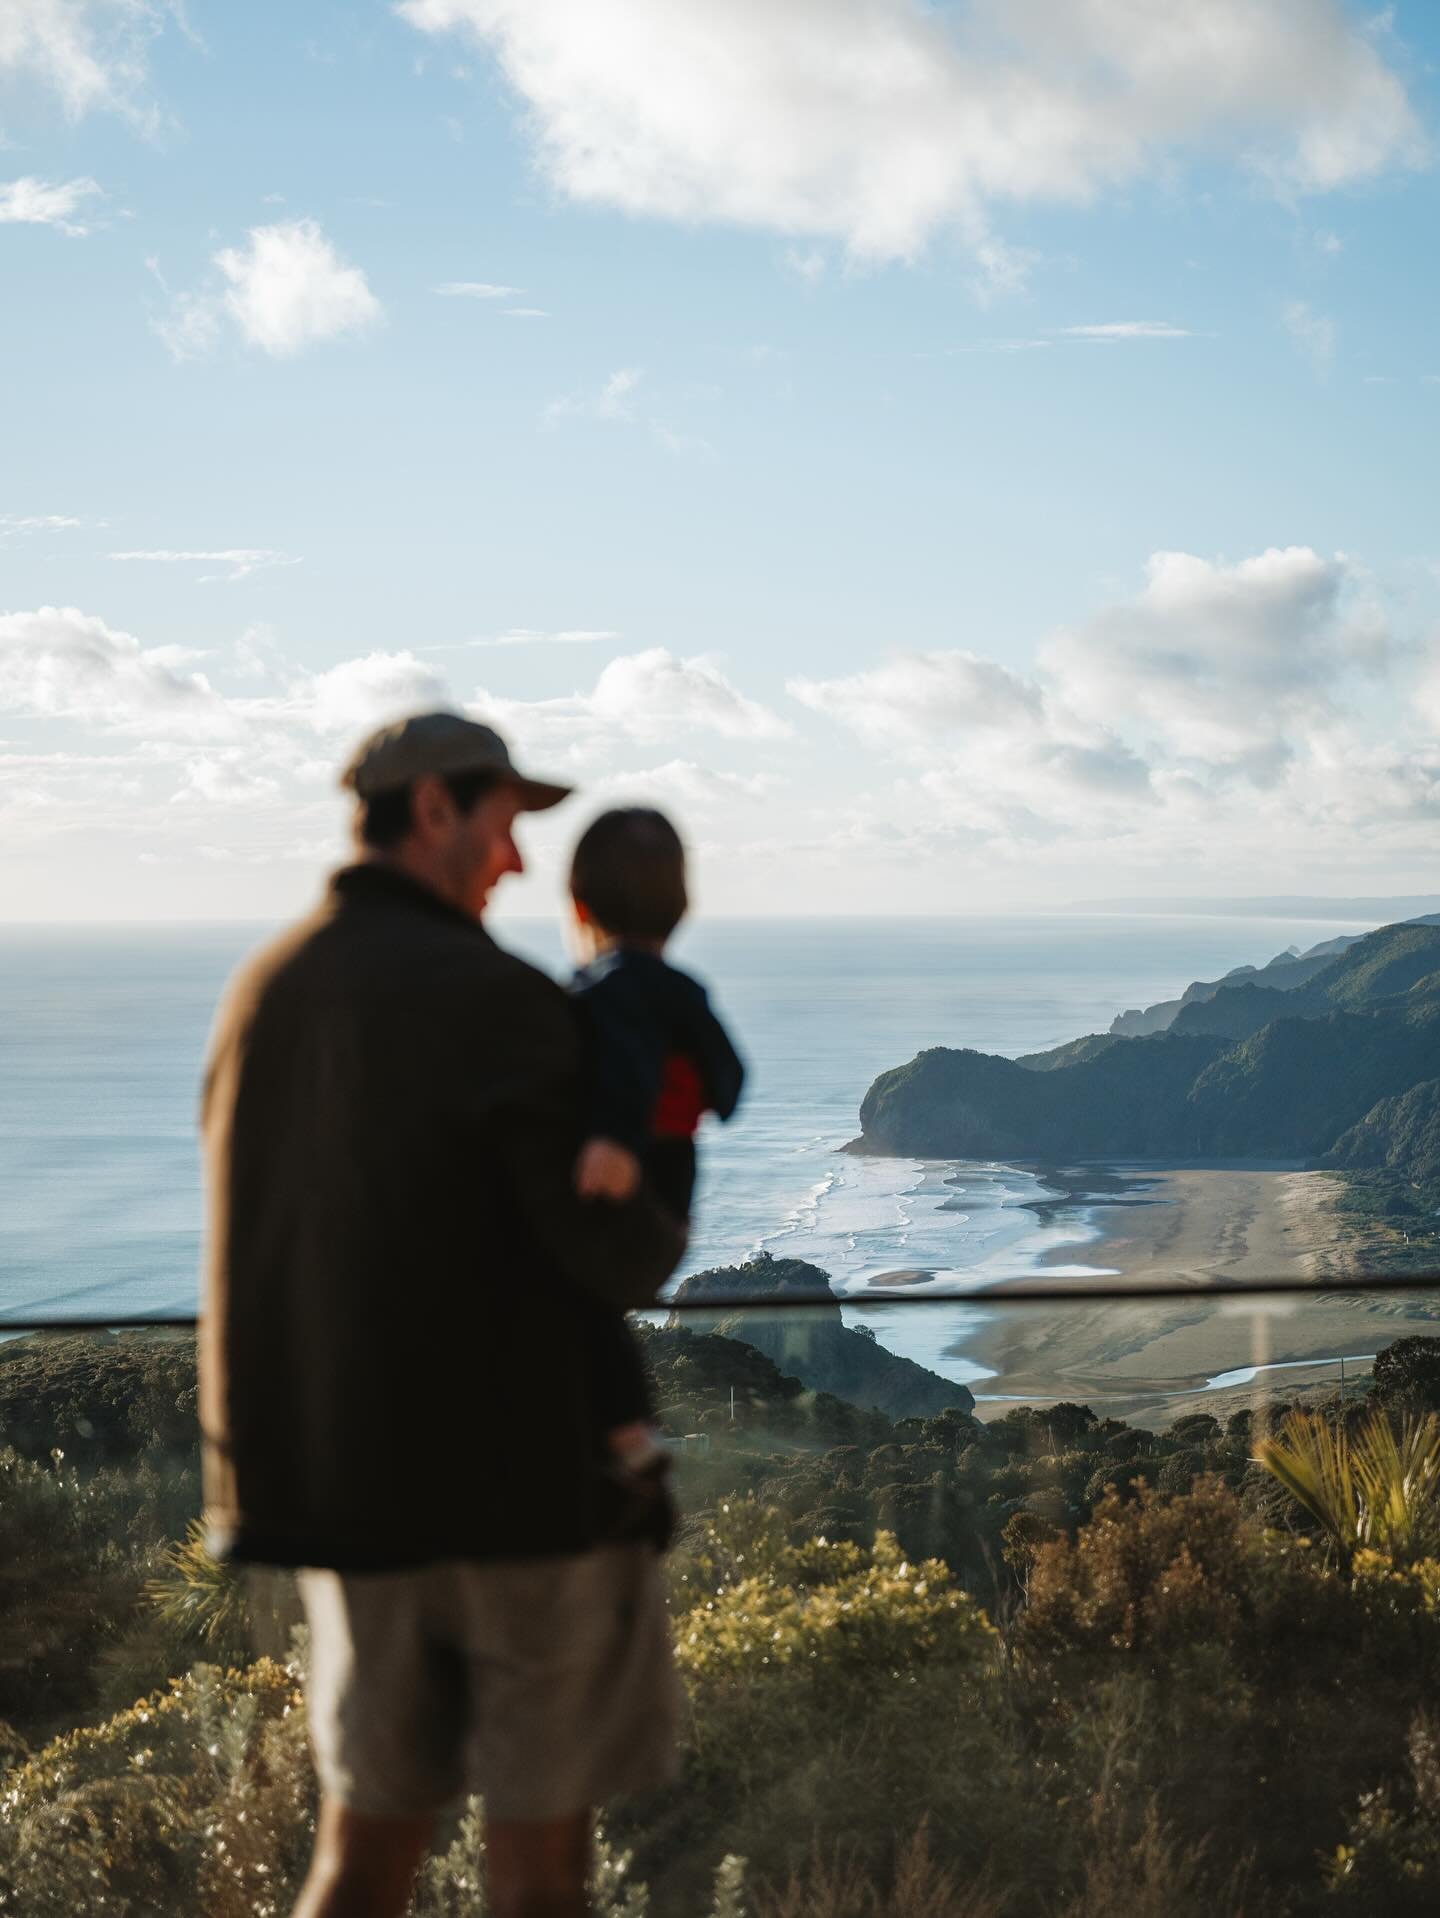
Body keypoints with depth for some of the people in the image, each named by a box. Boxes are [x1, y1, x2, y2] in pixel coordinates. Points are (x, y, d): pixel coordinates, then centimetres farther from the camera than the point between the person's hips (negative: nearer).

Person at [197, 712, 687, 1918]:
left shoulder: (263, 993, 7)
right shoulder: (497, 999, -17)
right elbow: (615, 1252, -19)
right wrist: (662, 1239, 4)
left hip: (332, 1472, 7)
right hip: (519, 1476, -7)